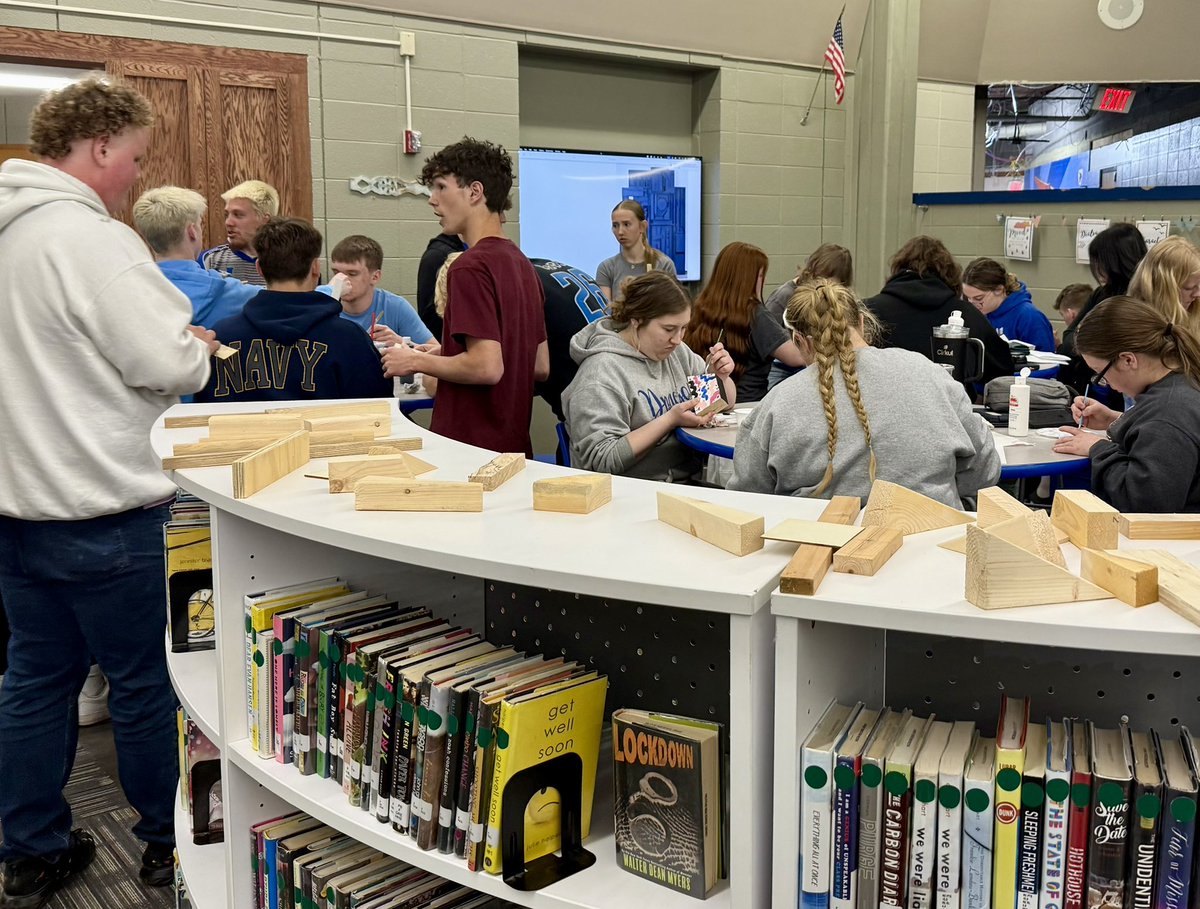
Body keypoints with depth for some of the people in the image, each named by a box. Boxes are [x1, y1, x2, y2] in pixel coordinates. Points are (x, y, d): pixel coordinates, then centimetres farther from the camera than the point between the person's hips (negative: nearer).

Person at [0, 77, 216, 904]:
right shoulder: (93, 238, -19)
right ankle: (170, 840, 24)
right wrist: (200, 348, -1)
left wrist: (176, 341, 15)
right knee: (144, 680, 8)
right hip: (98, 506, -8)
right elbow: (167, 364, -23)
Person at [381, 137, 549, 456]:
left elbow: (487, 367, -24)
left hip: (472, 445, -9)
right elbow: (540, 367, 15)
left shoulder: (470, 266, -16)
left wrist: (417, 361, -8)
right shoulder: (522, 262, 11)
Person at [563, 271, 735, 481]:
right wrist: (671, 420, -20)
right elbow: (601, 460, -21)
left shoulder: (675, 351, 10)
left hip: (689, 478, 7)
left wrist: (719, 376, -1)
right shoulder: (601, 372, -14)